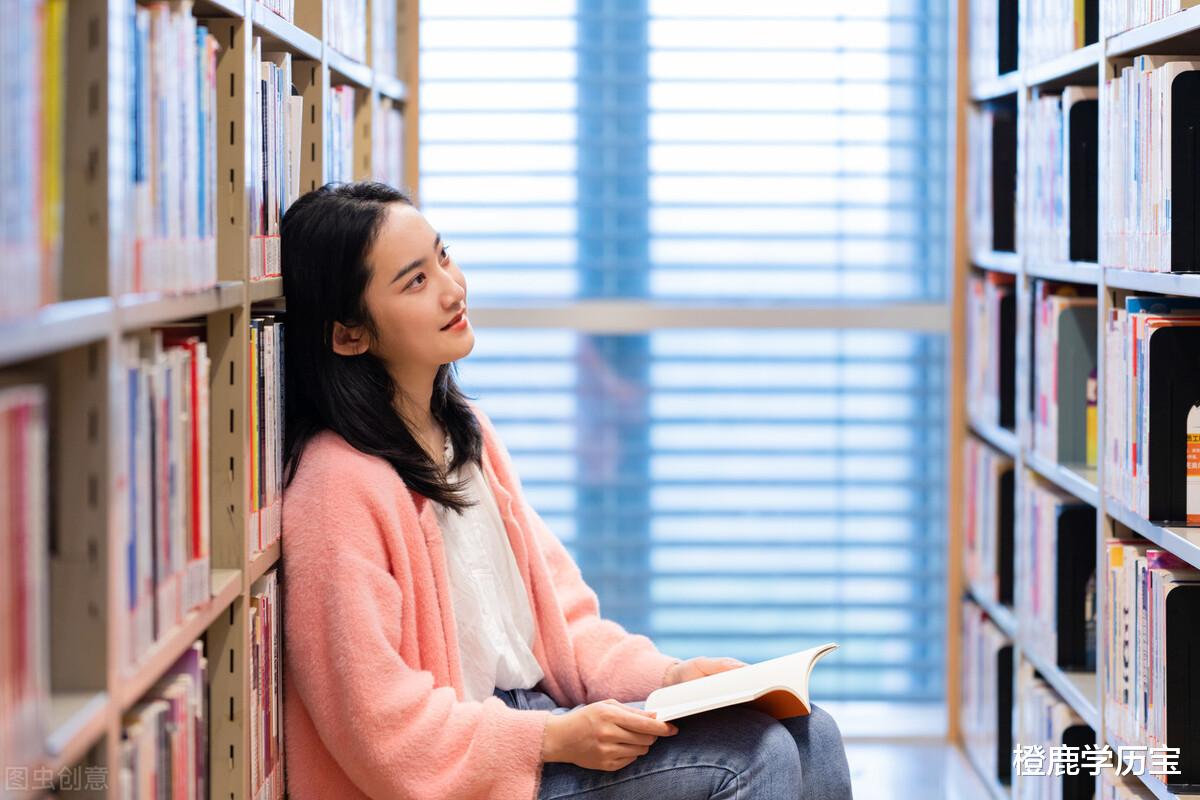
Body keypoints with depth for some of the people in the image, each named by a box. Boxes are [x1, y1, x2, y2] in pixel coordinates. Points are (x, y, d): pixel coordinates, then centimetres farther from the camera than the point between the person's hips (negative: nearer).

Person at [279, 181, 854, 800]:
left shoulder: (466, 431, 11)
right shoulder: (339, 483, -17)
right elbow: (383, 726, -18)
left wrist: (665, 678, -2)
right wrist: (558, 738, -20)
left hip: (533, 711, 9)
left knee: (807, 737, -6)